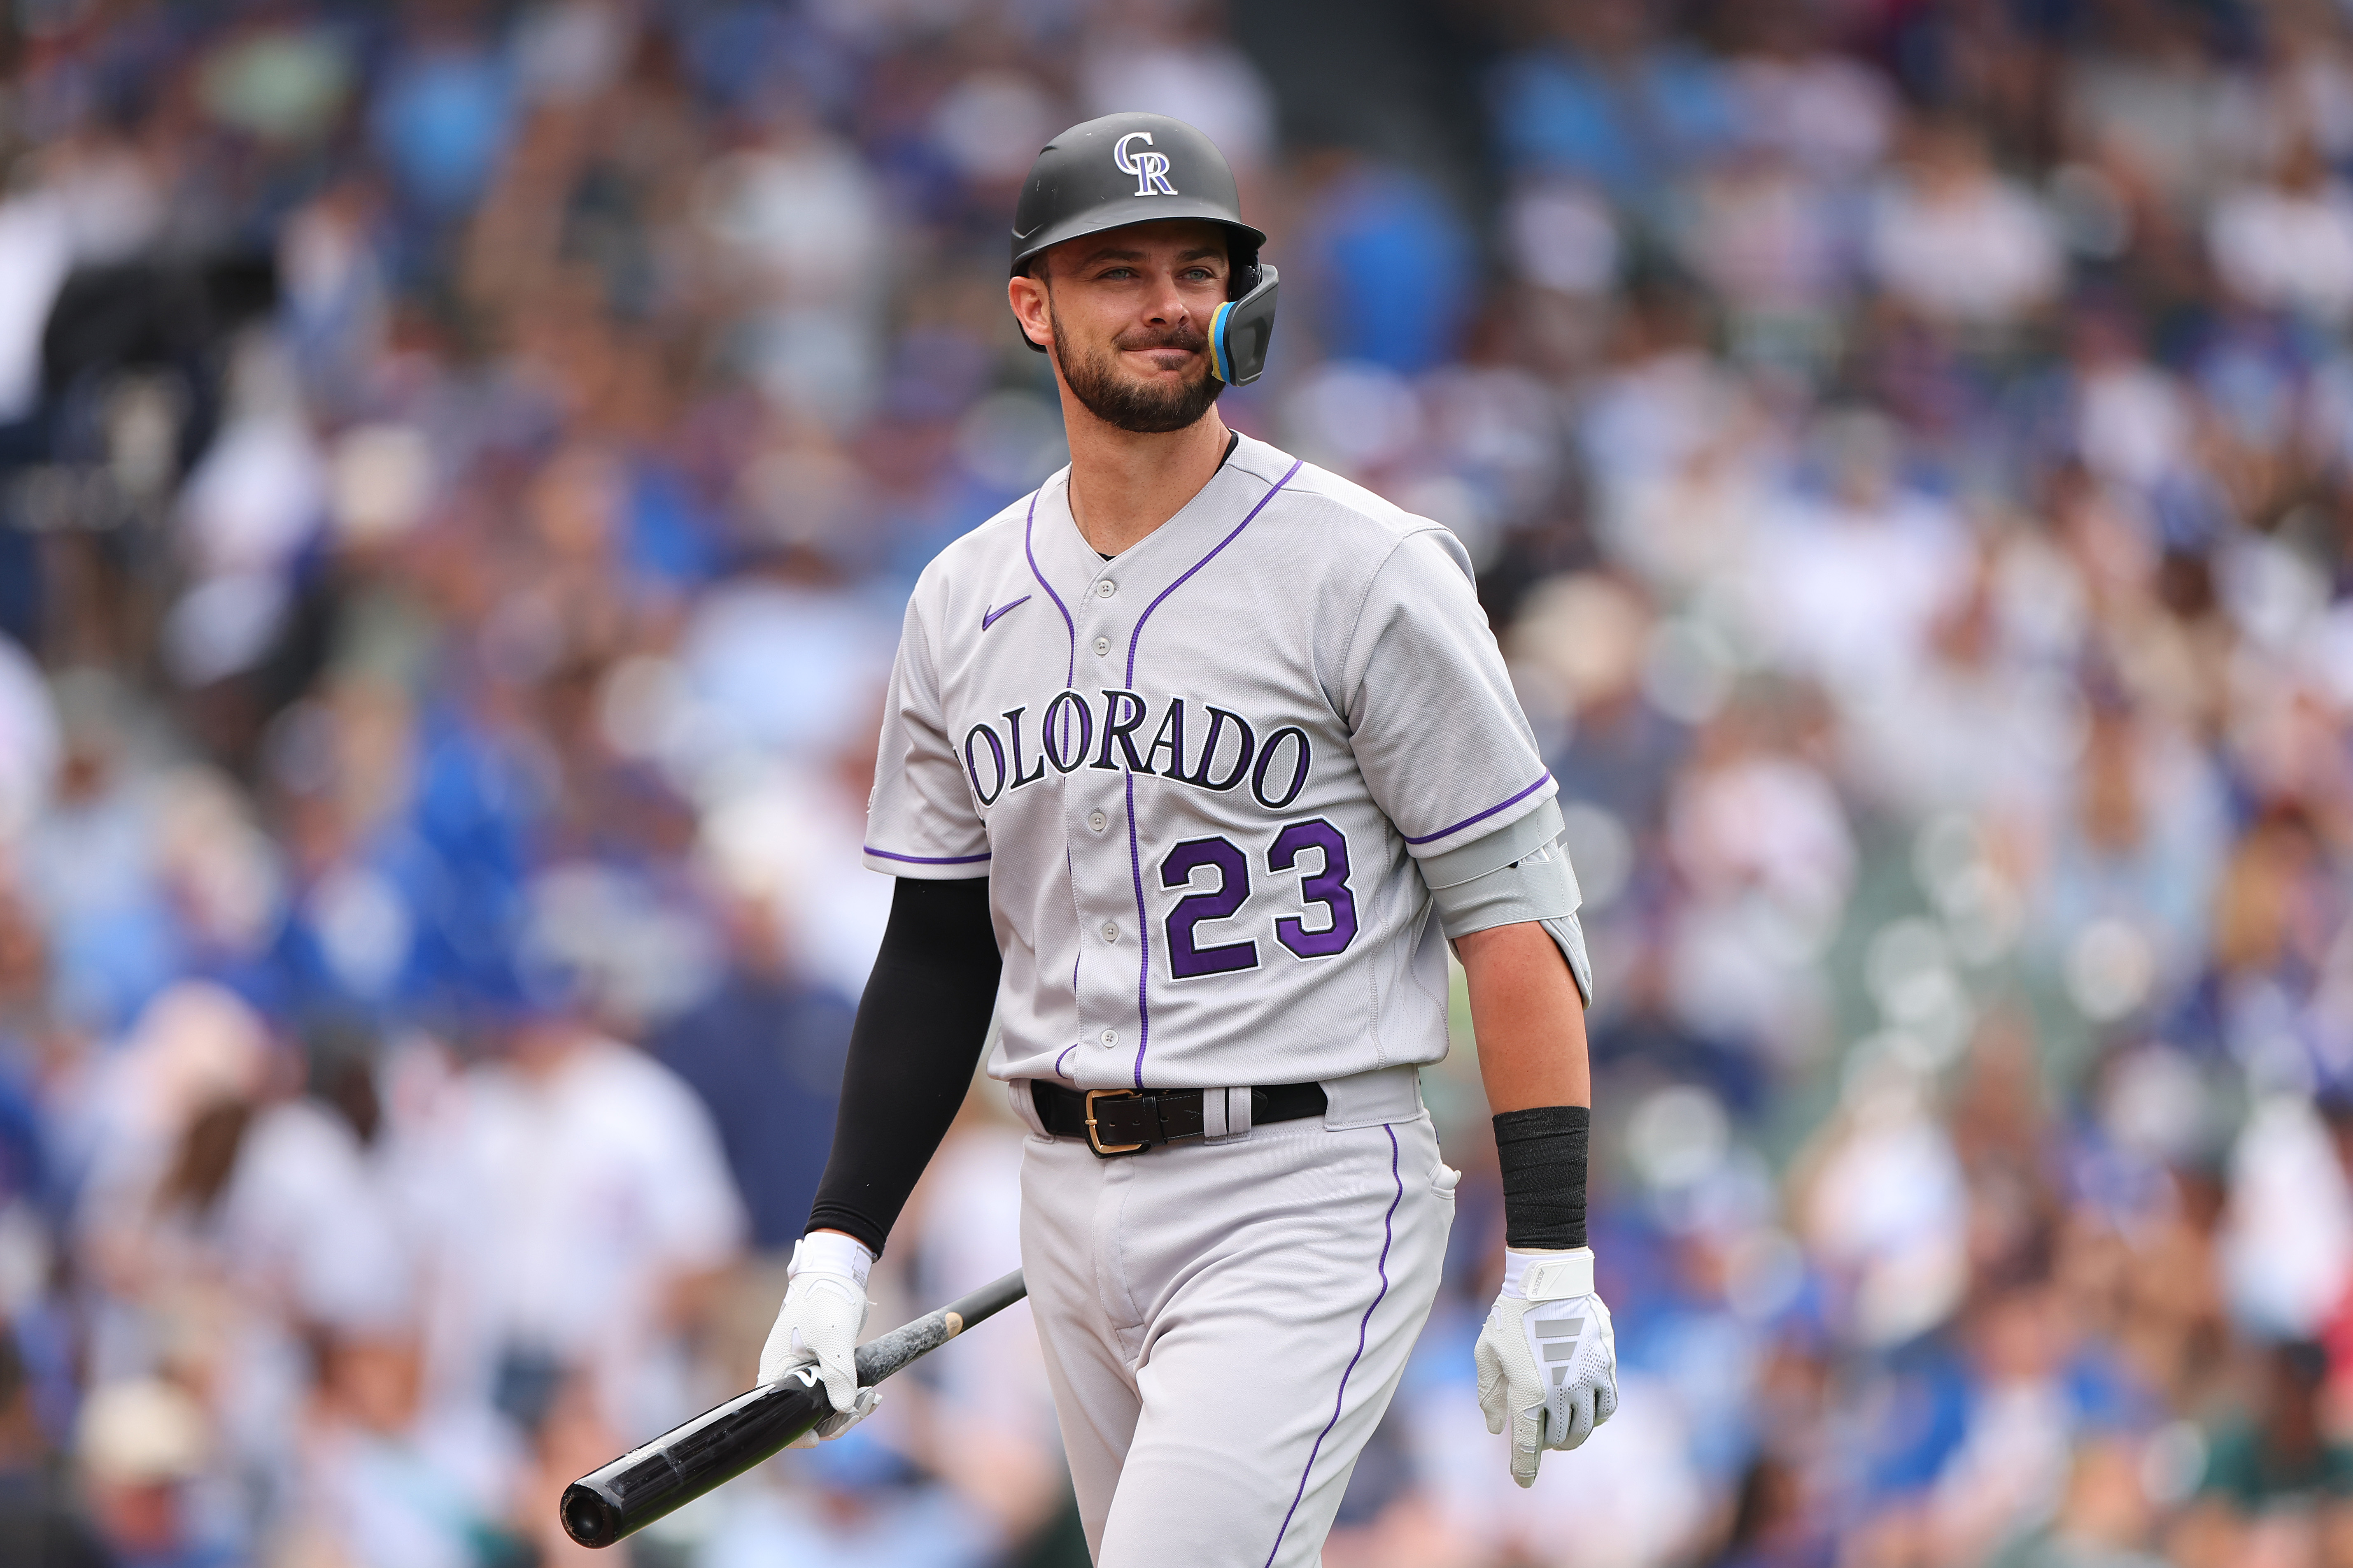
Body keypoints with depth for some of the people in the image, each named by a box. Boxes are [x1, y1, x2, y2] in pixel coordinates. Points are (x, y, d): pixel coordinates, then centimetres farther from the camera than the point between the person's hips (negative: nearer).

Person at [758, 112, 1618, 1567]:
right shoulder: (966, 601, 10)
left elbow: (1514, 902, -9)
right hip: (1076, 1208, 6)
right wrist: (839, 1245, 7)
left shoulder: (1366, 568, -7)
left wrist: (1551, 1261, -15)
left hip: (1306, 1195, -6)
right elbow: (940, 950, 16)